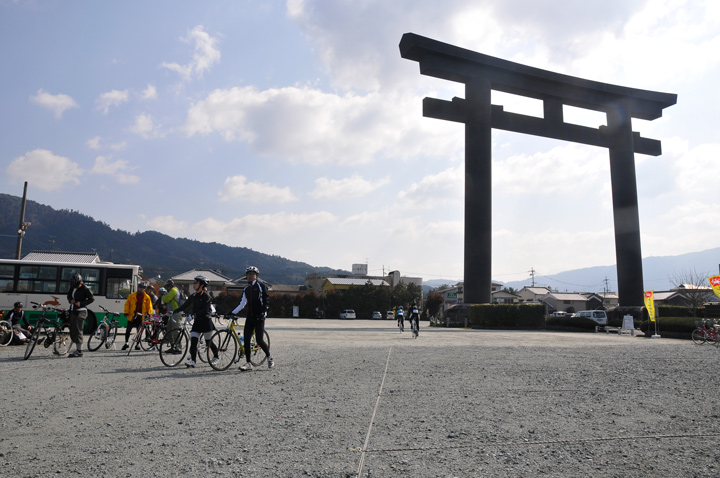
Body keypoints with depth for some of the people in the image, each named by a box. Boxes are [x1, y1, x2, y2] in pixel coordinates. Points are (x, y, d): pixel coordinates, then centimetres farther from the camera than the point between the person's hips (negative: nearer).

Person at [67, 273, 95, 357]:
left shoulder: (85, 289, -11)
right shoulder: (72, 287, 7)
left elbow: (92, 298, -7)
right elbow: (69, 294, 23)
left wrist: (81, 303, -17)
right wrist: (70, 300, 1)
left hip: (81, 311, -7)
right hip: (73, 311, 7)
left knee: (78, 330, -10)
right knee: (72, 331, 8)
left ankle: (79, 351, -7)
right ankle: (77, 349, 17)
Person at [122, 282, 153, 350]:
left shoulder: (147, 297, 6)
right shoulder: (132, 296, 7)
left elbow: (149, 307, 8)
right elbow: (127, 304, 8)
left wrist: (149, 314, -3)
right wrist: (126, 312, -2)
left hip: (141, 317, 0)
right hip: (132, 316, 1)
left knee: (139, 331, 5)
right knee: (128, 330, 4)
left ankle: (138, 344, 15)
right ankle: (127, 343, 18)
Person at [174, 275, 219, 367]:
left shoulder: (206, 296, -11)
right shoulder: (193, 296, 10)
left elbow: (205, 309, -21)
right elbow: (185, 305, 8)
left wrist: (195, 314, -32)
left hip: (206, 321, -6)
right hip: (197, 321, 6)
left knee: (208, 342, 5)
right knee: (193, 341, -9)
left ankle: (216, 356, 29)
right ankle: (192, 361, -10)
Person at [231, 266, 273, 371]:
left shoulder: (261, 286, -2)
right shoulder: (246, 289, 14)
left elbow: (265, 300, -7)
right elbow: (242, 304, 17)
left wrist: (264, 312, -18)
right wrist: (232, 313, 10)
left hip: (259, 317, -6)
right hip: (250, 317, 6)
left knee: (259, 340, -10)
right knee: (246, 339, -3)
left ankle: (269, 358, 14)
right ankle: (248, 364, 3)